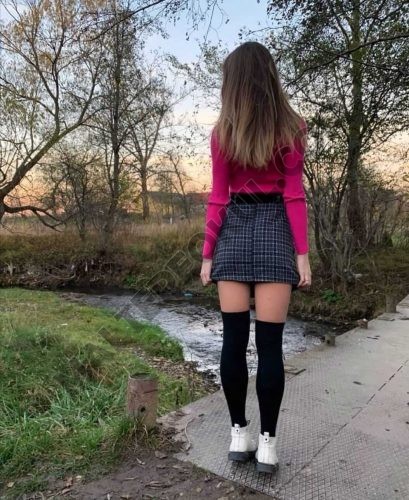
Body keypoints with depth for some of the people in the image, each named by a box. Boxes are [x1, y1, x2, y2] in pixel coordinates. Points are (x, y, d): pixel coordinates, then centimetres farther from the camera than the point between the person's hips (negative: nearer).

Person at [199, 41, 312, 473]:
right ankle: (266, 441, 8)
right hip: (276, 229, -1)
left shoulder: (222, 133, 4)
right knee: (269, 342, 0)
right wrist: (302, 252, -1)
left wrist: (208, 254, 6)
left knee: (233, 340, 4)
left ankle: (239, 434, 15)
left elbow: (218, 198, 2)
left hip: (233, 231, 1)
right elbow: (294, 194, -2)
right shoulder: (291, 128, 4)